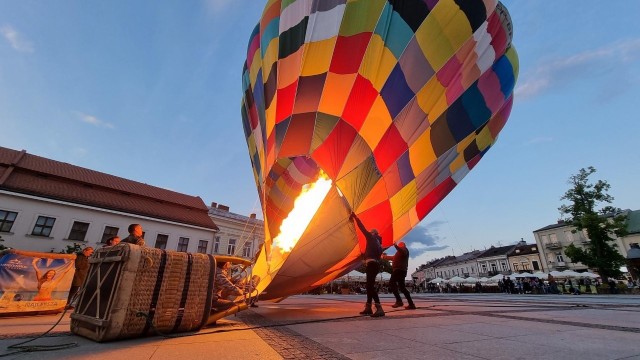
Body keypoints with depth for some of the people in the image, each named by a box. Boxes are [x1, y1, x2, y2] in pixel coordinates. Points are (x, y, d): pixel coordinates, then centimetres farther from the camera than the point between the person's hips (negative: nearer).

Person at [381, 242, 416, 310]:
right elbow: (394, 258, 42)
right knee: (402, 287, 7)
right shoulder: (401, 251, 30)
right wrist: (385, 257, 50)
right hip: (400, 270, 10)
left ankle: (399, 301, -24)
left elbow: (403, 252, -23)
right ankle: (411, 304, 3)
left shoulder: (404, 249, 4)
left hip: (399, 270, -10)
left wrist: (395, 245, -35)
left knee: (392, 283, -17)